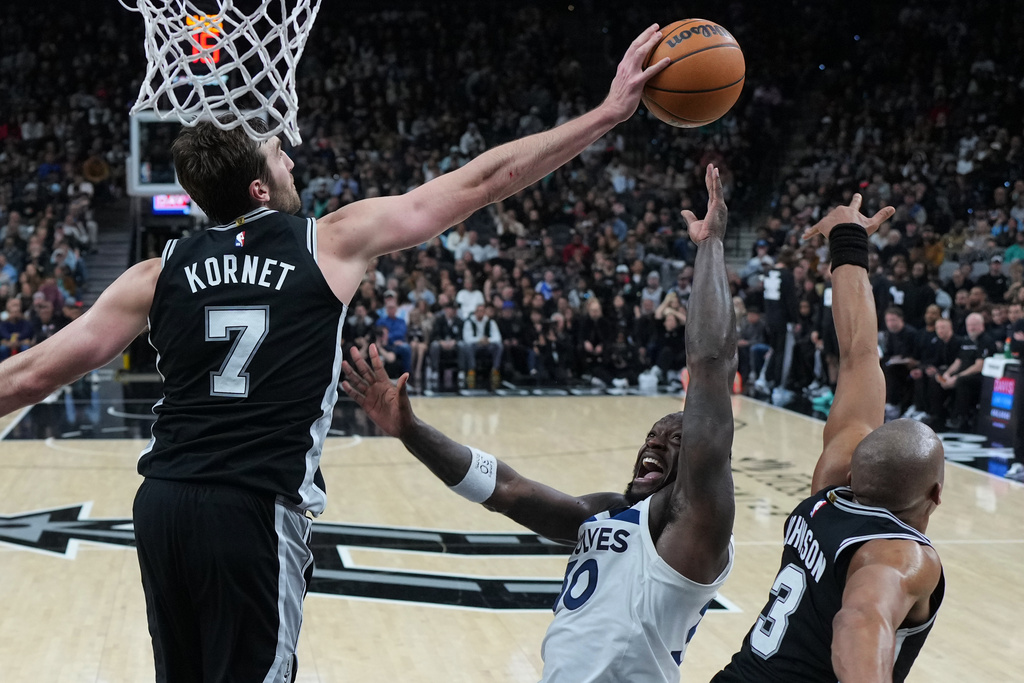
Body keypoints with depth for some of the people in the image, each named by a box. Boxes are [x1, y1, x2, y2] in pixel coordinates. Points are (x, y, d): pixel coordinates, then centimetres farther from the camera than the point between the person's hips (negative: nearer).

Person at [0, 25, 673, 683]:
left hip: (161, 504, 5)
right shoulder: (334, 240, 1)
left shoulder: (160, 273, 8)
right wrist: (610, 111, 10)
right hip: (255, 511, -5)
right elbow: (483, 181, 4)